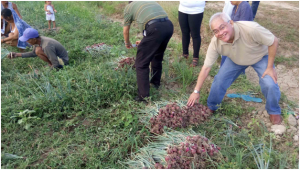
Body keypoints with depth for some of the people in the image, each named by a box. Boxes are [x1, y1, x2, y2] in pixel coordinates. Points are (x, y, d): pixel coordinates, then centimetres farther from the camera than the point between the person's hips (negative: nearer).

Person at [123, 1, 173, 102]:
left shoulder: (129, 6, 21)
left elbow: (125, 31, 29)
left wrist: (127, 43, 49)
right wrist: (145, 42, 54)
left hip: (155, 28, -6)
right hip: (169, 25, 7)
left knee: (141, 64, 5)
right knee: (157, 57, 28)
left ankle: (144, 96, 8)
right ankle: (156, 83, 43)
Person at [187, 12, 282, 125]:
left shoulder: (251, 29, -41)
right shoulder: (215, 43, -30)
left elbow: (274, 41, -25)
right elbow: (206, 68, -22)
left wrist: (270, 67, -21)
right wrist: (196, 91, -20)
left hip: (260, 57, -2)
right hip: (235, 60, 2)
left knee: (270, 85, -18)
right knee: (219, 81, -8)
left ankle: (274, 111, 14)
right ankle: (211, 107, 20)